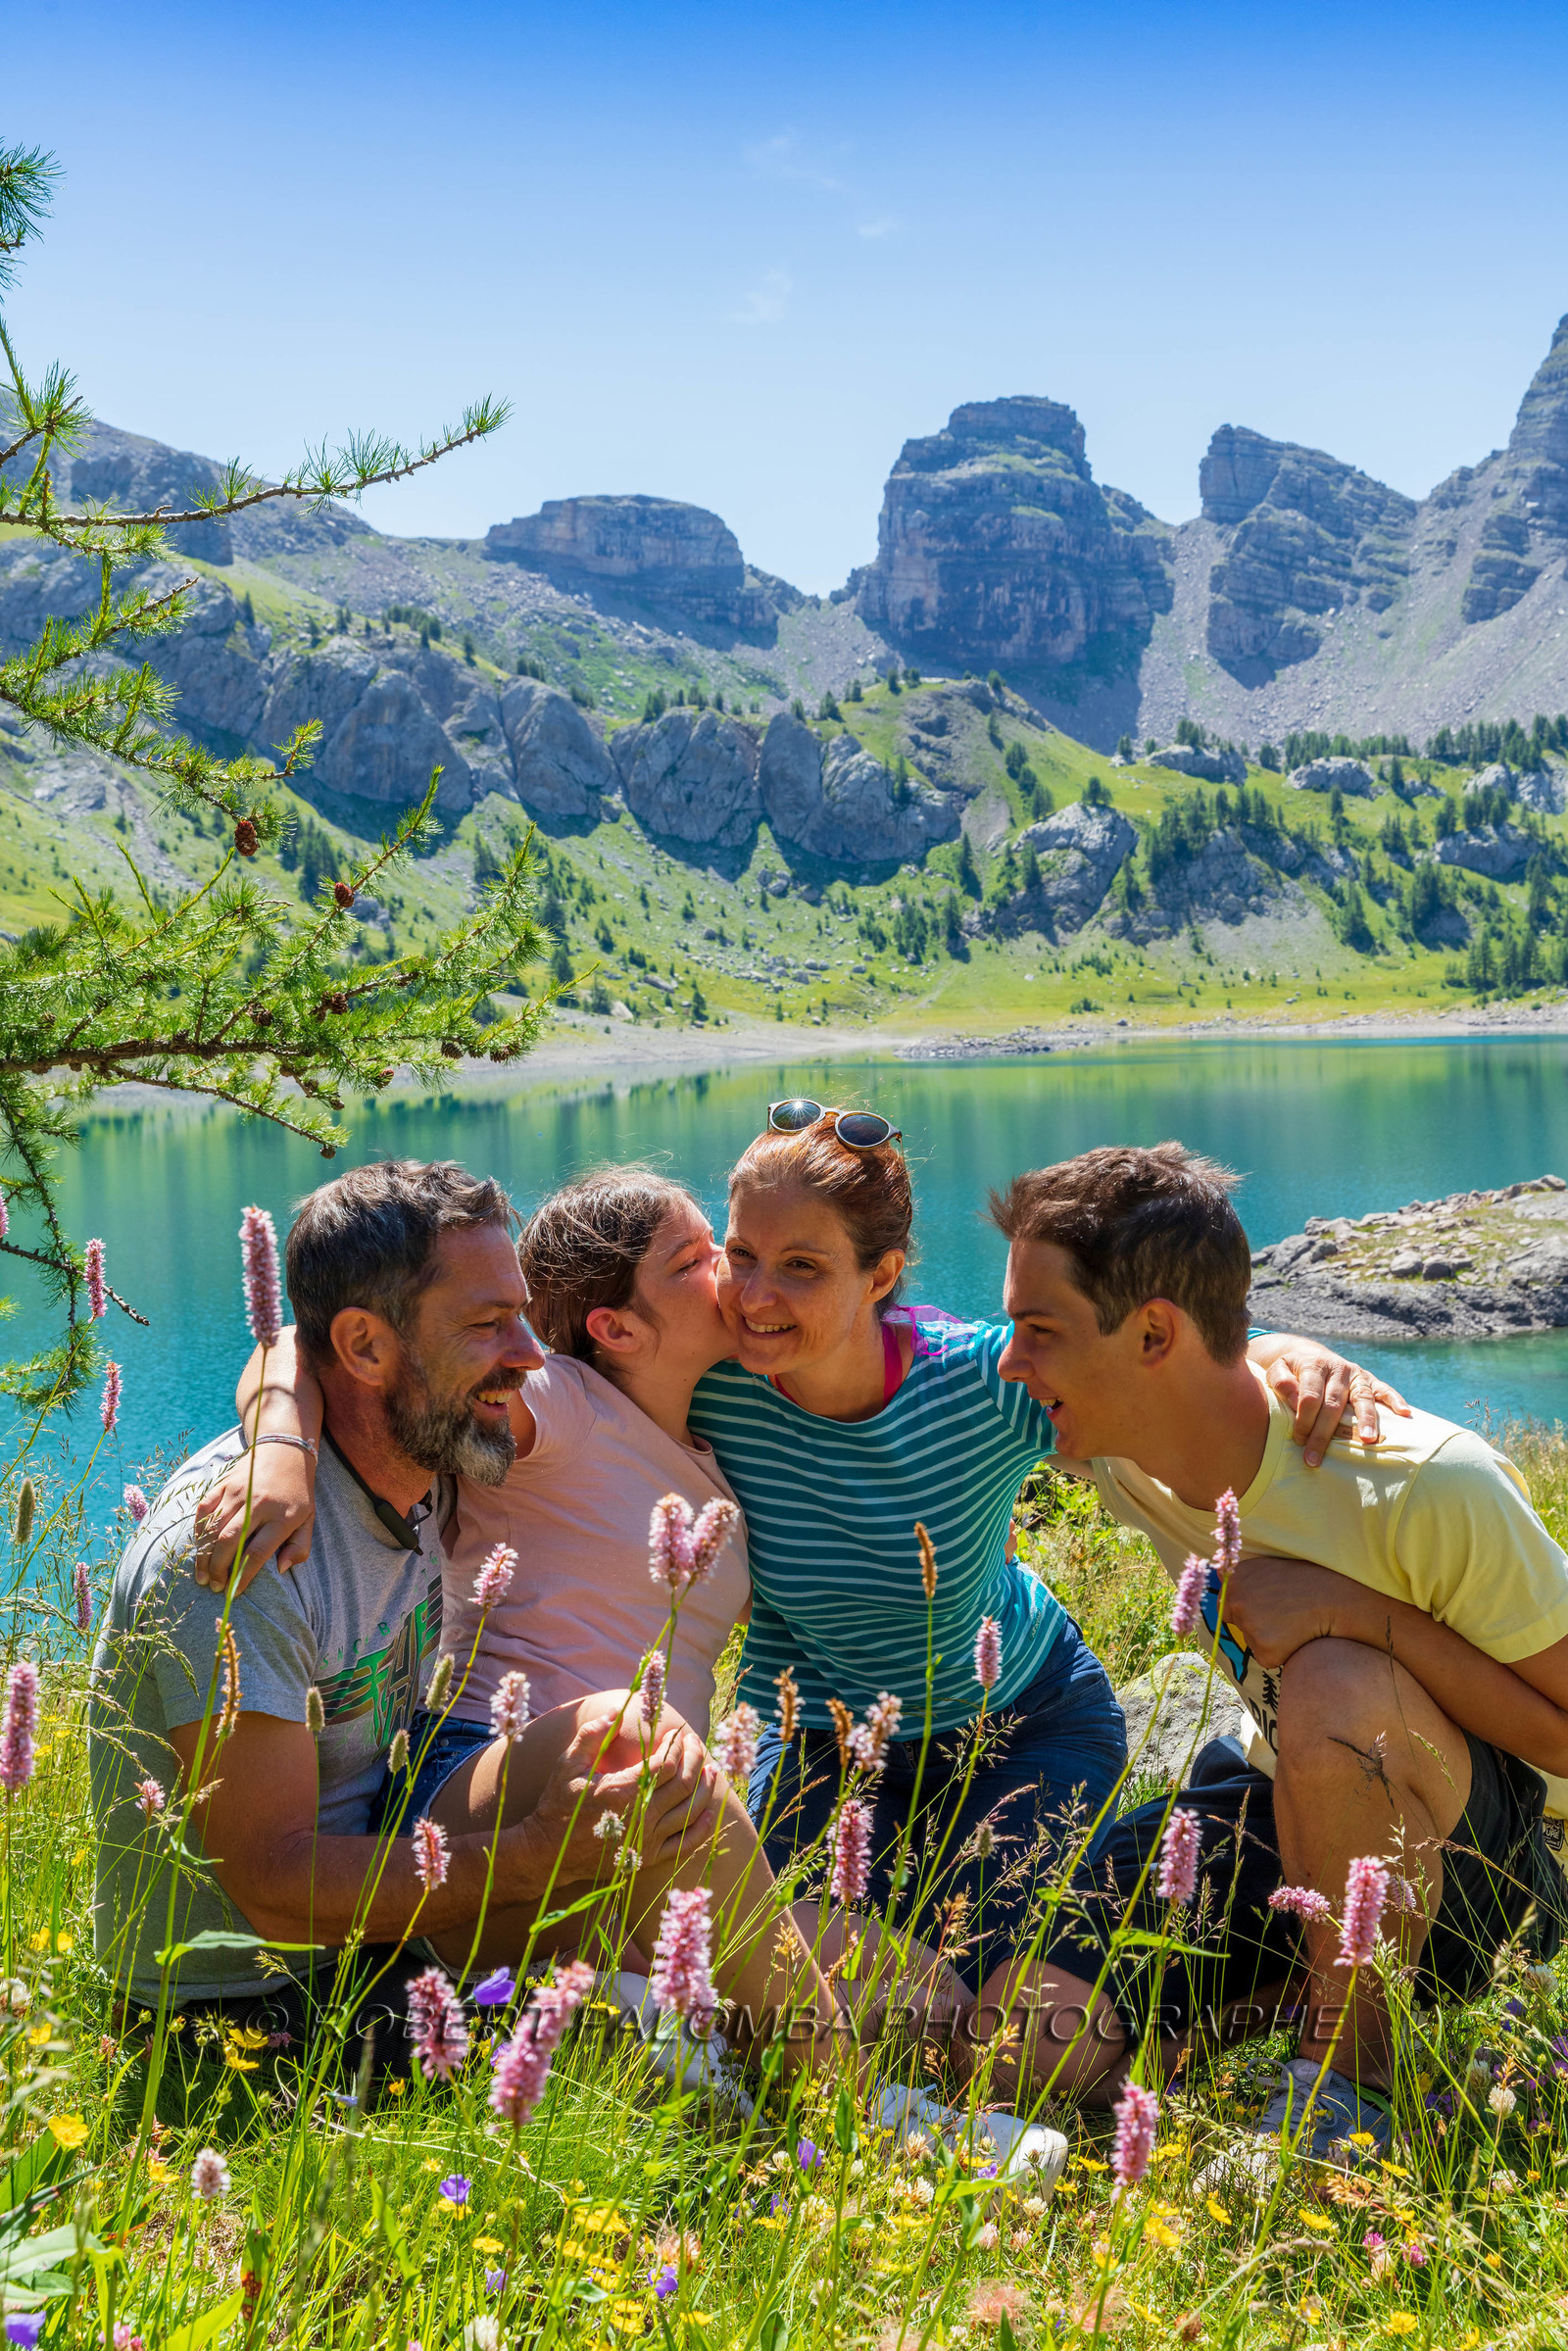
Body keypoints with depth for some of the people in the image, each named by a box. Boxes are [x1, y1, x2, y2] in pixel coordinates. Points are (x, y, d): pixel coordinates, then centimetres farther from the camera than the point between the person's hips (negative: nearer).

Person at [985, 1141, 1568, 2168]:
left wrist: (1368, 1614, -33)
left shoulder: (1432, 1487, -30)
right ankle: (1323, 1967, 10)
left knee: (1336, 1687, -39)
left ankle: (1352, 2071, -15)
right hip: (1296, 1806, 5)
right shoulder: (1118, 1451, -11)